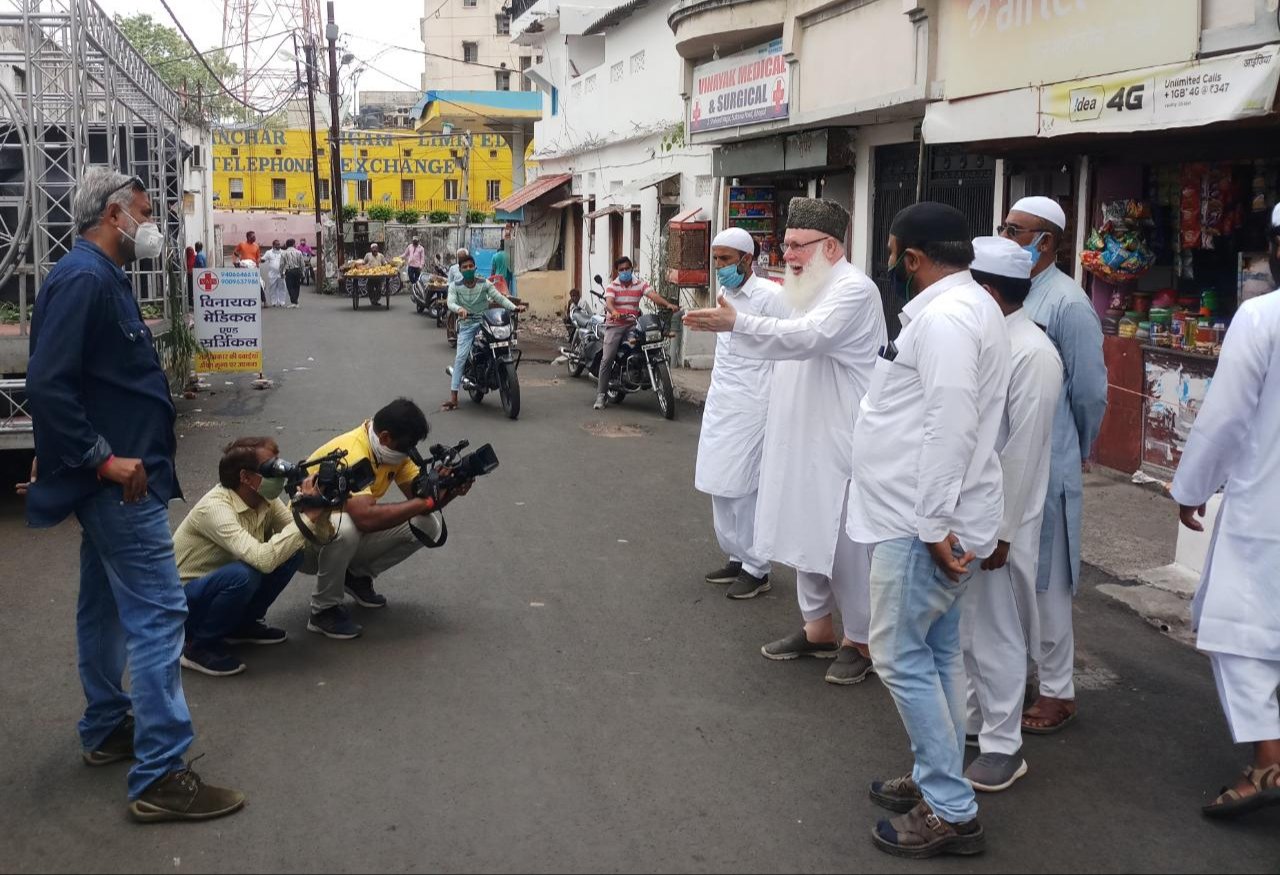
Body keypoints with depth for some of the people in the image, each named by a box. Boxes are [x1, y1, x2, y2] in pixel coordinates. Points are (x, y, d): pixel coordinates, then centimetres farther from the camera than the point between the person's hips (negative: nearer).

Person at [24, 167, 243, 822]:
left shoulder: (101, 277, 14)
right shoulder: (83, 279, -18)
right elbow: (47, 385, -24)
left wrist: (105, 456, 17)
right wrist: (102, 458, -22)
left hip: (116, 475, 11)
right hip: (118, 479, -11)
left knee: (106, 605, 18)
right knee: (157, 613, -10)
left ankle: (107, 730, 32)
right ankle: (159, 777, -7)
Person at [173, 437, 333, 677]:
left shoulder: (265, 500, -6)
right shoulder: (216, 507, -29)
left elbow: (319, 538, -5)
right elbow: (263, 560, -42)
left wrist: (320, 514, -26)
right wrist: (307, 516, -35)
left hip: (218, 587, 8)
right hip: (184, 601, -8)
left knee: (291, 552, -6)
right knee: (244, 574, -35)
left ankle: (243, 624, 10)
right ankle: (201, 646, -11)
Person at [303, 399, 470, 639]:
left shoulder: (392, 447, -7)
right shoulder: (351, 453, -32)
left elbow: (417, 494, -7)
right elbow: (366, 518, -45)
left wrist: (448, 490, -29)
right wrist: (426, 502, -39)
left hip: (350, 538, 7)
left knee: (429, 524, -10)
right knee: (344, 527, -42)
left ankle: (358, 576, 9)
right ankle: (324, 609, -17)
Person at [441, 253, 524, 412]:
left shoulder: (485, 284, 6)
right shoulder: (455, 287, 4)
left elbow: (499, 297, -2)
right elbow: (451, 303, -11)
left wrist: (514, 307, -19)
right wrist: (459, 309, -34)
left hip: (485, 321, 1)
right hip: (467, 325, -1)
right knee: (460, 357, -14)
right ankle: (453, 397, -16)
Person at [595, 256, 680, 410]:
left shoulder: (640, 284, 7)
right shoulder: (612, 286, 1)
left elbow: (653, 295, -9)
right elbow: (609, 302, -17)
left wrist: (668, 304, -29)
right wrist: (614, 312, -41)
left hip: (633, 325, 3)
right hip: (615, 325, -3)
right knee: (607, 359, -13)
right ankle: (601, 395, -11)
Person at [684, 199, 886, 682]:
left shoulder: (854, 290, -16)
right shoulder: (809, 289, 14)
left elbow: (808, 336, -32)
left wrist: (737, 324, -40)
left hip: (840, 443, -9)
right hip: (801, 439, 10)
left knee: (845, 542, -2)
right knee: (805, 533, 16)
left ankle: (860, 640, 13)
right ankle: (817, 627, 30)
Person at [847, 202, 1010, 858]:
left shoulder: (944, 316, -19)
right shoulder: (964, 305, 15)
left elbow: (950, 425, -26)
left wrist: (934, 524, -24)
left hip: (922, 524, -11)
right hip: (932, 518, 11)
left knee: (902, 657, -4)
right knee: (936, 653, 16)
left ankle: (951, 812, 4)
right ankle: (936, 783, 28)